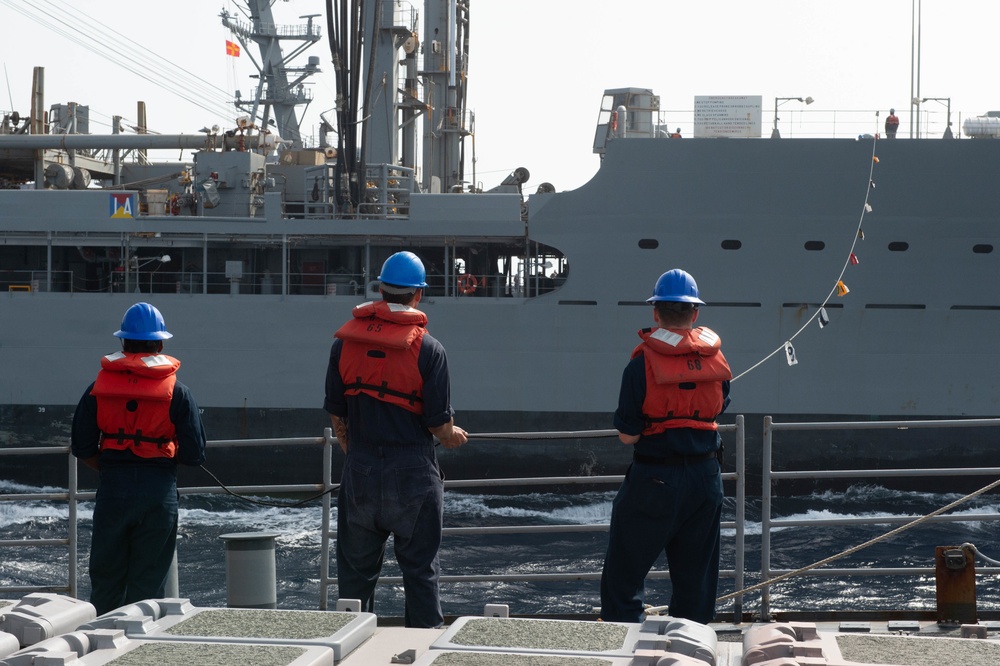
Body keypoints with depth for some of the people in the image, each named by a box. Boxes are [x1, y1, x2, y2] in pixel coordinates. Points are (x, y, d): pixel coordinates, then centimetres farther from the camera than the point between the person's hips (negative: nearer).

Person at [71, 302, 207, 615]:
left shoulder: (99, 388, 2)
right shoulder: (177, 392, -2)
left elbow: (82, 447, 2)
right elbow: (194, 454, -4)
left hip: (112, 490, 1)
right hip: (159, 492, -1)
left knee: (105, 578, 11)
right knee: (149, 581, 5)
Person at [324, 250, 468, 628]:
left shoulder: (344, 342, 1)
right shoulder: (428, 349, -11)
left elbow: (335, 413, 6)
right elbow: (439, 424, -10)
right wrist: (454, 437, 13)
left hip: (360, 470, 3)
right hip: (412, 470, -3)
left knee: (356, 568, 12)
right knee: (420, 568, 4)